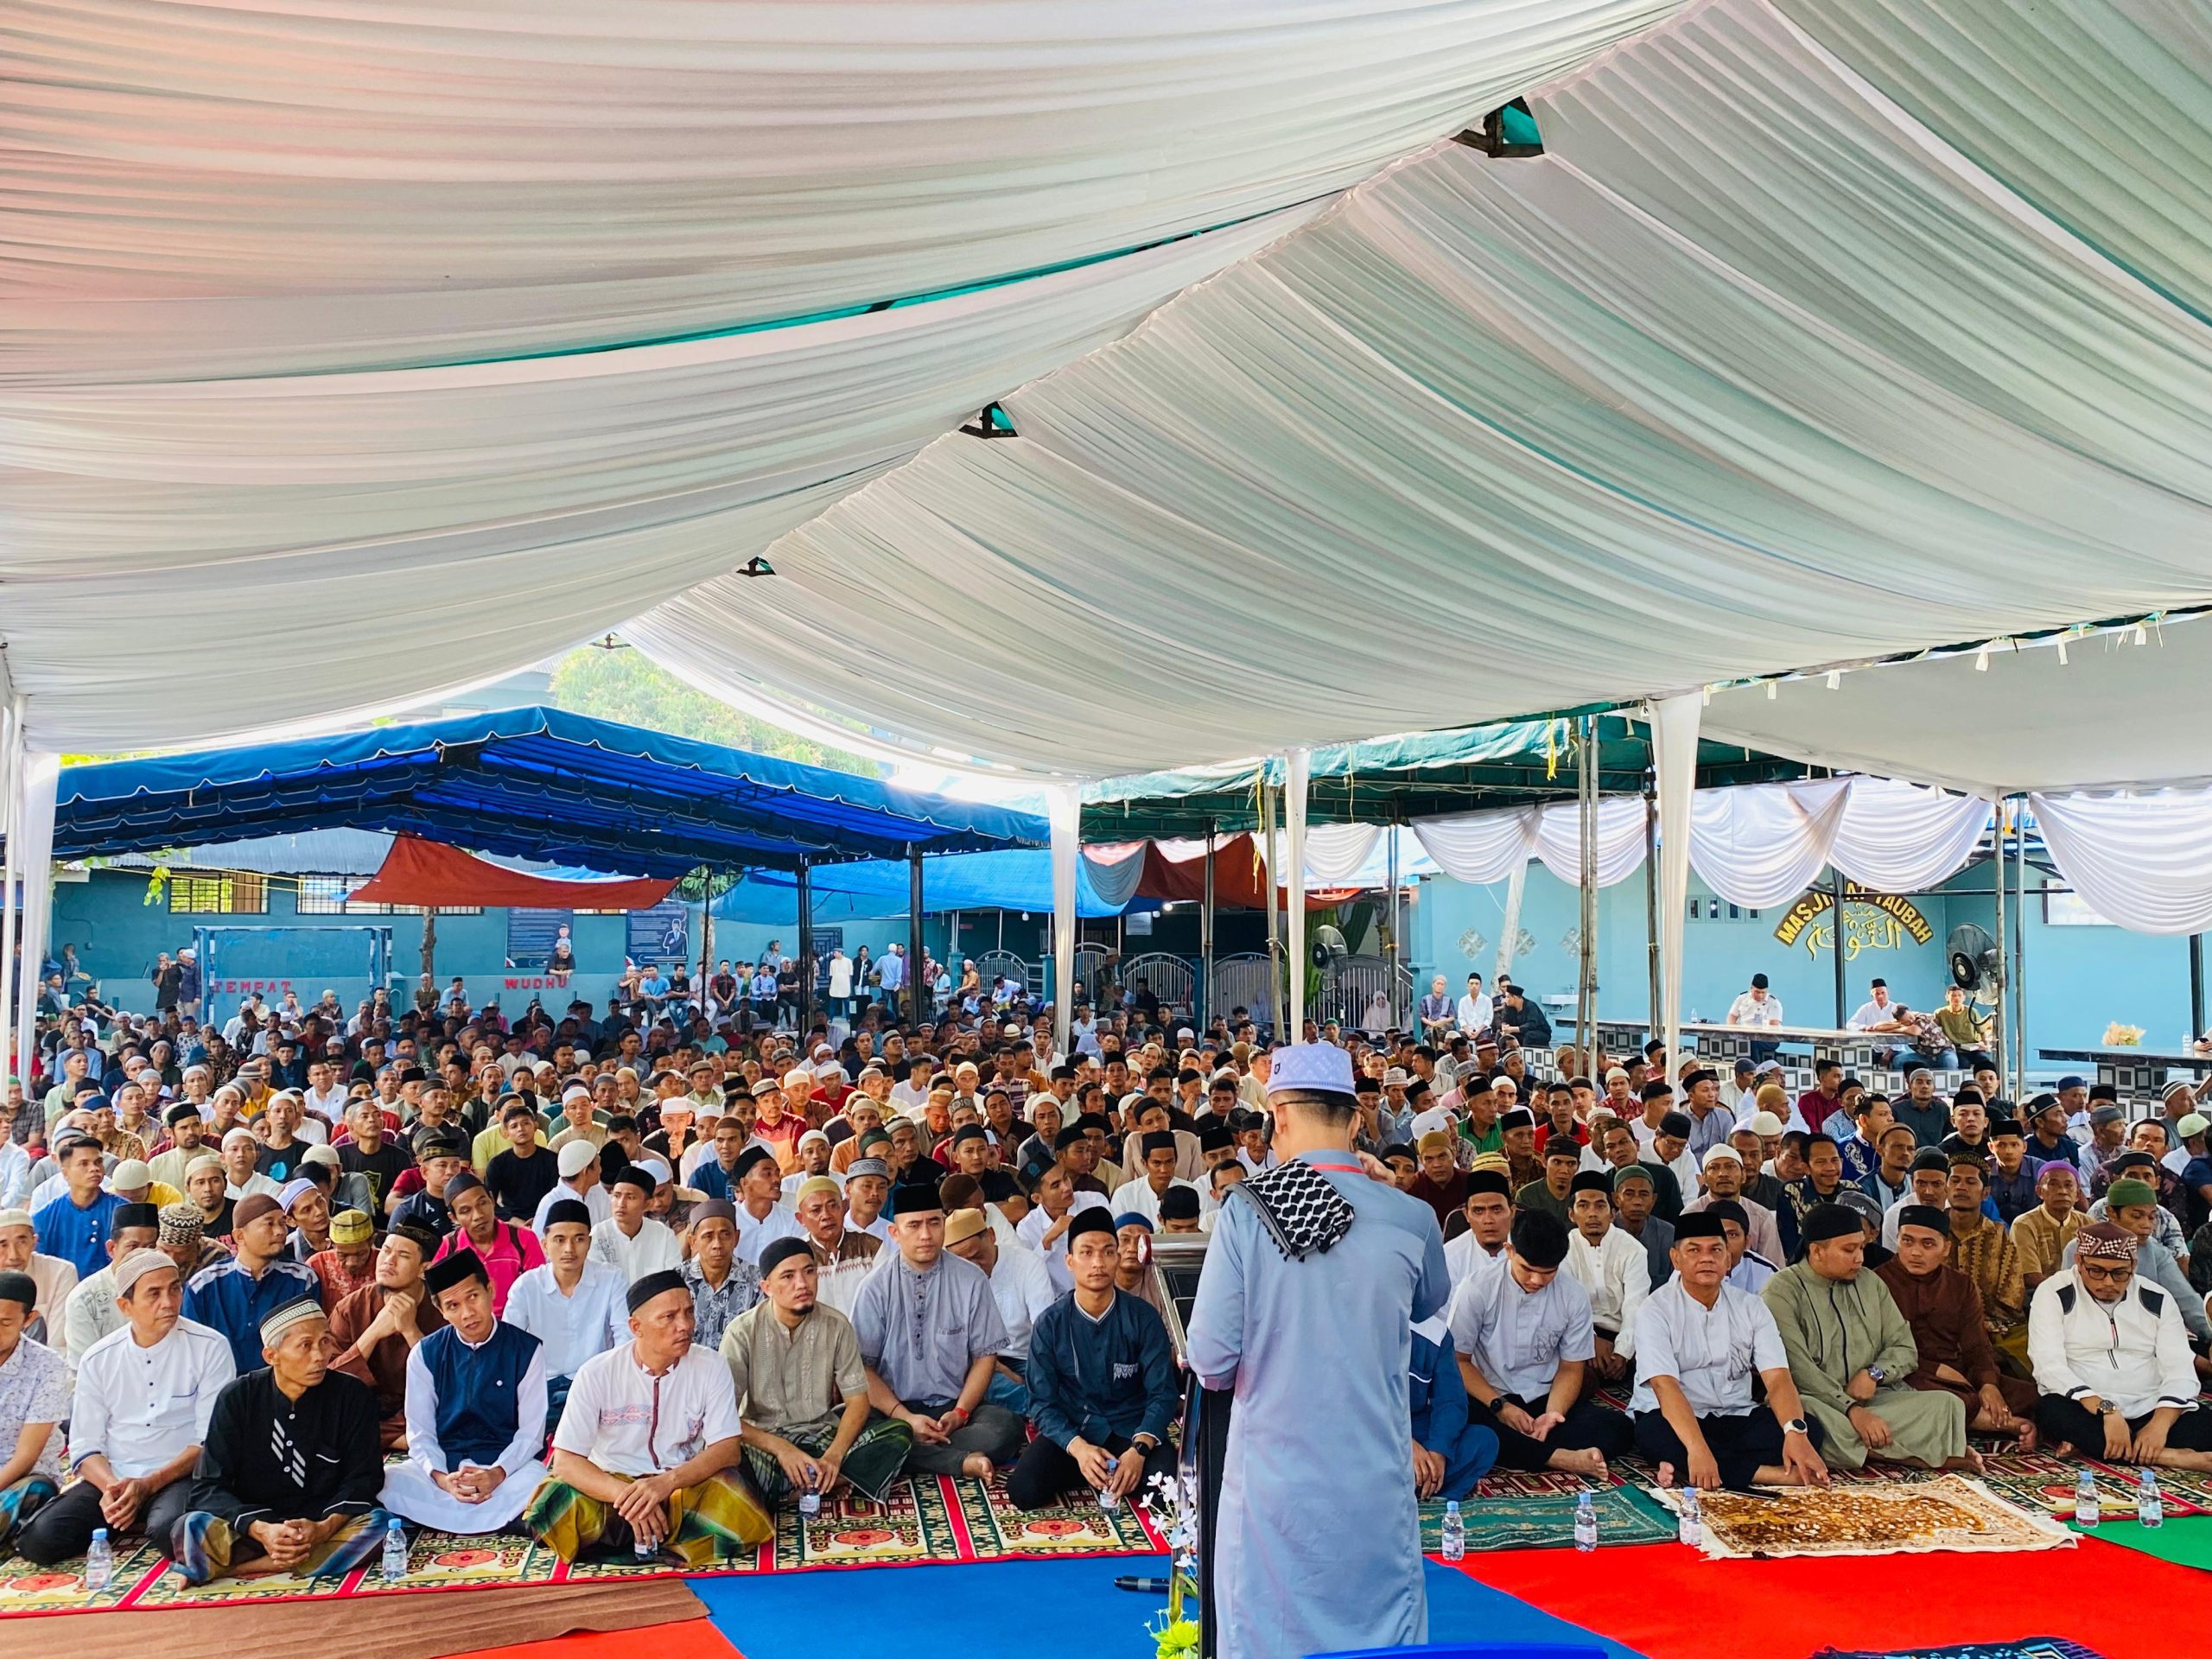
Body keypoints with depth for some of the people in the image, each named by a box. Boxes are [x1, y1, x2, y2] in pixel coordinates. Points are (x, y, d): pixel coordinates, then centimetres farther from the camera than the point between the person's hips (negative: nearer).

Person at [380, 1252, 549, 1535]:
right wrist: (440, 1477, -18)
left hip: (506, 1464, -2)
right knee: (385, 1481, -28)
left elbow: (531, 1431, -3)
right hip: (442, 1465, 2)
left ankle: (439, 1520, -21)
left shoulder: (526, 1349, -2)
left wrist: (497, 1474, -21)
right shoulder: (425, 1354, 4)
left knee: (538, 1482, -36)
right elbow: (420, 1432, 2)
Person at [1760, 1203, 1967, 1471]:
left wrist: (1873, 1373, -7)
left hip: (1872, 1398, 5)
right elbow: (1797, 1368, -17)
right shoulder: (1783, 1291, -7)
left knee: (1948, 1404, -16)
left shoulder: (1870, 1283, 14)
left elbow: (1905, 1348, 14)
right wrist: (1852, 1410, -24)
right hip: (1815, 1399, -5)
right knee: (1807, 1412, -40)